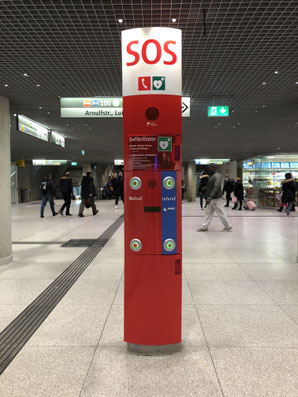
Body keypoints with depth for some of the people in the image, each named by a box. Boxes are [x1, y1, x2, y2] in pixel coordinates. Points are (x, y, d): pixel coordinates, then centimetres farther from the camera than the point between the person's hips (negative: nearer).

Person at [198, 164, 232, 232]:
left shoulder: (216, 176, -15)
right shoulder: (212, 176, 16)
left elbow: (216, 187, -25)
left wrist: (210, 197, -31)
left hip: (215, 198, -10)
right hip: (211, 198, 10)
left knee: (220, 212, -2)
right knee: (208, 212, 10)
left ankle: (228, 226, 9)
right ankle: (204, 227, 14)